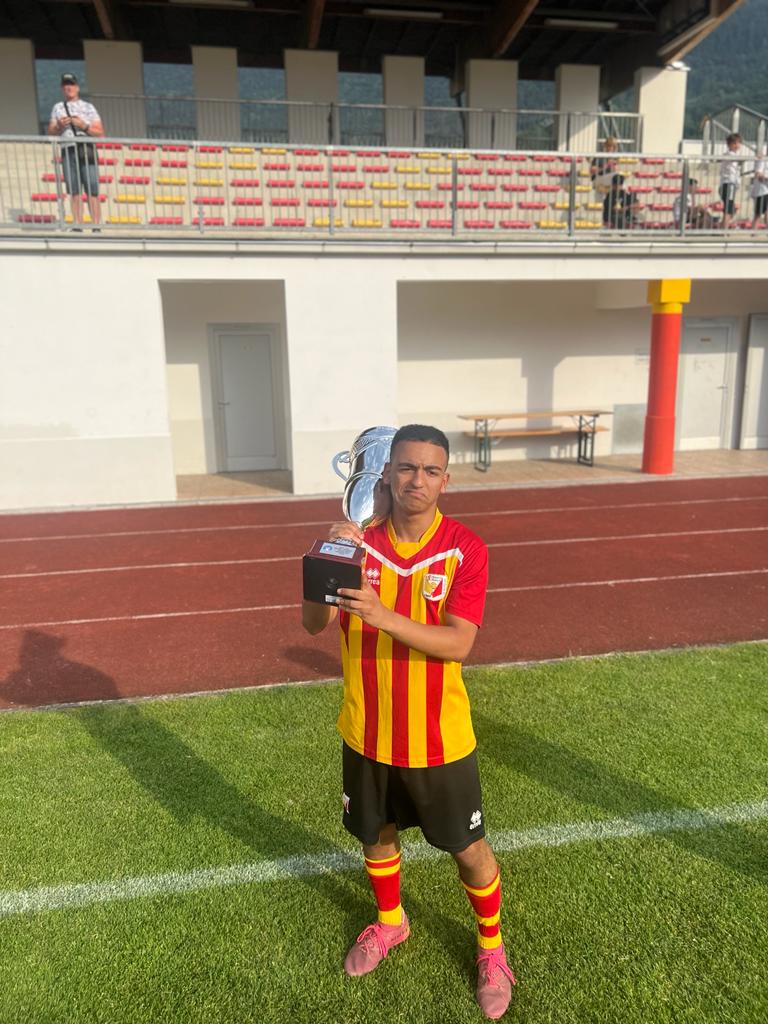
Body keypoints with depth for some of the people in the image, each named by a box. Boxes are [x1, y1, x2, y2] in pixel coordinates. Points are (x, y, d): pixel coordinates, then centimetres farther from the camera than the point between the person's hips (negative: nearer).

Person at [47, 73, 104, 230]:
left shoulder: (88, 107, 14)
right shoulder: (57, 108, 19)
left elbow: (100, 132, 6)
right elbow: (51, 132, 15)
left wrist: (84, 125, -9)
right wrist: (60, 126, -5)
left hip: (87, 151, -2)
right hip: (68, 151, 2)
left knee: (92, 192, -10)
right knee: (74, 192, -3)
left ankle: (96, 227, -12)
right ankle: (77, 226, -3)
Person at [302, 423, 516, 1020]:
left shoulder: (465, 549, -15)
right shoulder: (361, 542, -7)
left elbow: (458, 643, -23)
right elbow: (313, 624, -12)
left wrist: (383, 616, -37)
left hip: (439, 739, -2)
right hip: (367, 735, 3)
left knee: (469, 848, 14)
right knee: (378, 836, 24)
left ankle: (492, 947, 44)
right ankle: (389, 923, 54)